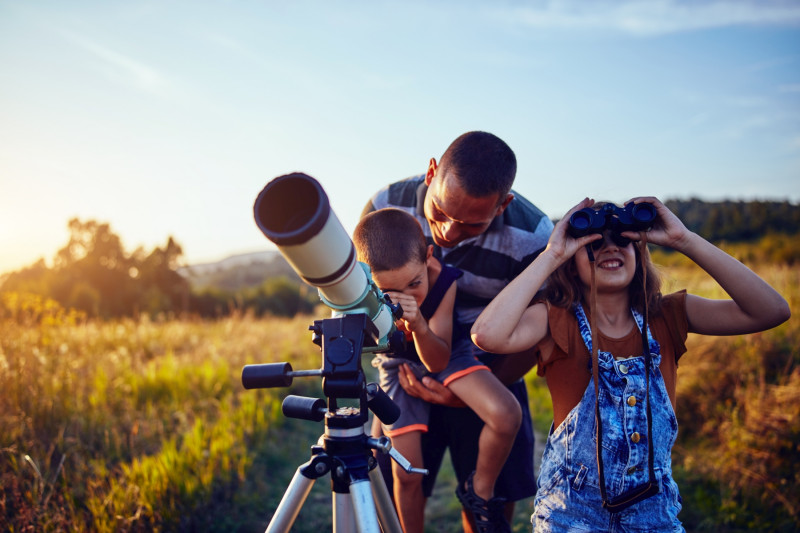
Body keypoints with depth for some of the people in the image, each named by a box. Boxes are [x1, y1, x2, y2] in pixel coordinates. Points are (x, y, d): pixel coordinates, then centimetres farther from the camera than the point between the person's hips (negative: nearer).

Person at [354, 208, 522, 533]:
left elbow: (438, 362, -25)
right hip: (398, 363, 0)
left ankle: (480, 491, 2)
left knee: (506, 415, -25)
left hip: (441, 354, 0)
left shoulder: (445, 280, -30)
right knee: (406, 474, -3)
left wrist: (419, 326, -41)